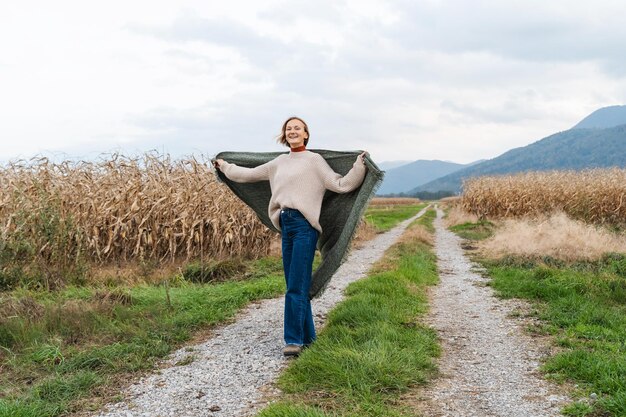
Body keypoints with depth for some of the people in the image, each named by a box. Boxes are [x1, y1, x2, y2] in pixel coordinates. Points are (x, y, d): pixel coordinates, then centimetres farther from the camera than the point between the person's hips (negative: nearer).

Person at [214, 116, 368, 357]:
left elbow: (341, 185, -4)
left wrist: (360, 166, -13)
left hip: (304, 226, -6)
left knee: (296, 287, -8)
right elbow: (250, 174, 28)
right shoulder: (279, 163, 17)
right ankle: (307, 337, 18)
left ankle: (294, 340, -3)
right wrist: (224, 166, 36)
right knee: (296, 285, 9)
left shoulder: (314, 160, 1)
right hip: (286, 226, 6)